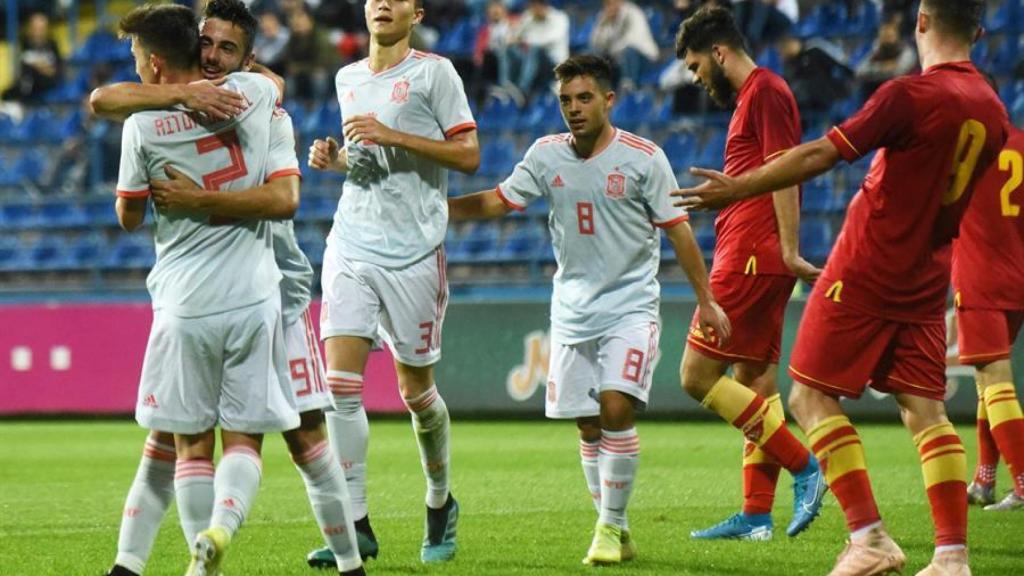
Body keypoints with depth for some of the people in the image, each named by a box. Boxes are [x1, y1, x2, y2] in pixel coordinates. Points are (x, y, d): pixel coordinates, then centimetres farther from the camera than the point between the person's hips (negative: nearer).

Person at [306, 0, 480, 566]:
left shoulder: (433, 72, -4)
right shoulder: (347, 79, 14)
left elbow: (468, 155, -9)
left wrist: (391, 136, -17)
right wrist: (332, 157, 6)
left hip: (414, 250, -4)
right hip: (351, 246, 4)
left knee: (414, 386, 5)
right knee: (340, 380, -10)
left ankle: (440, 503, 30)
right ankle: (354, 523, -9)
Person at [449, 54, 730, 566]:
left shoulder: (643, 158, -8)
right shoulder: (547, 155, 2)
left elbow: (677, 229, -3)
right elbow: (497, 202, 8)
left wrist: (705, 301, -2)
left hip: (630, 306, -4)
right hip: (572, 309, 4)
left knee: (616, 408, -19)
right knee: (588, 427, 4)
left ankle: (611, 525, -8)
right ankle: (614, 530, 17)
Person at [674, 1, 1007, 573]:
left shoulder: (911, 96, -17)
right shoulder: (992, 112, 5)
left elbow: (821, 155, -18)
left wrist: (737, 188, -12)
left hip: (865, 273, -7)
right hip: (925, 283, 7)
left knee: (813, 397, 1)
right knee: (925, 409, 9)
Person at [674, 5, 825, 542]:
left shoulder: (764, 91, -9)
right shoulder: (751, 95, 21)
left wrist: (789, 251, -21)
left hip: (751, 257, -10)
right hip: (756, 261, 10)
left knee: (698, 376, -11)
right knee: (754, 380, 8)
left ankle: (802, 464, -12)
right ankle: (756, 514, 9)